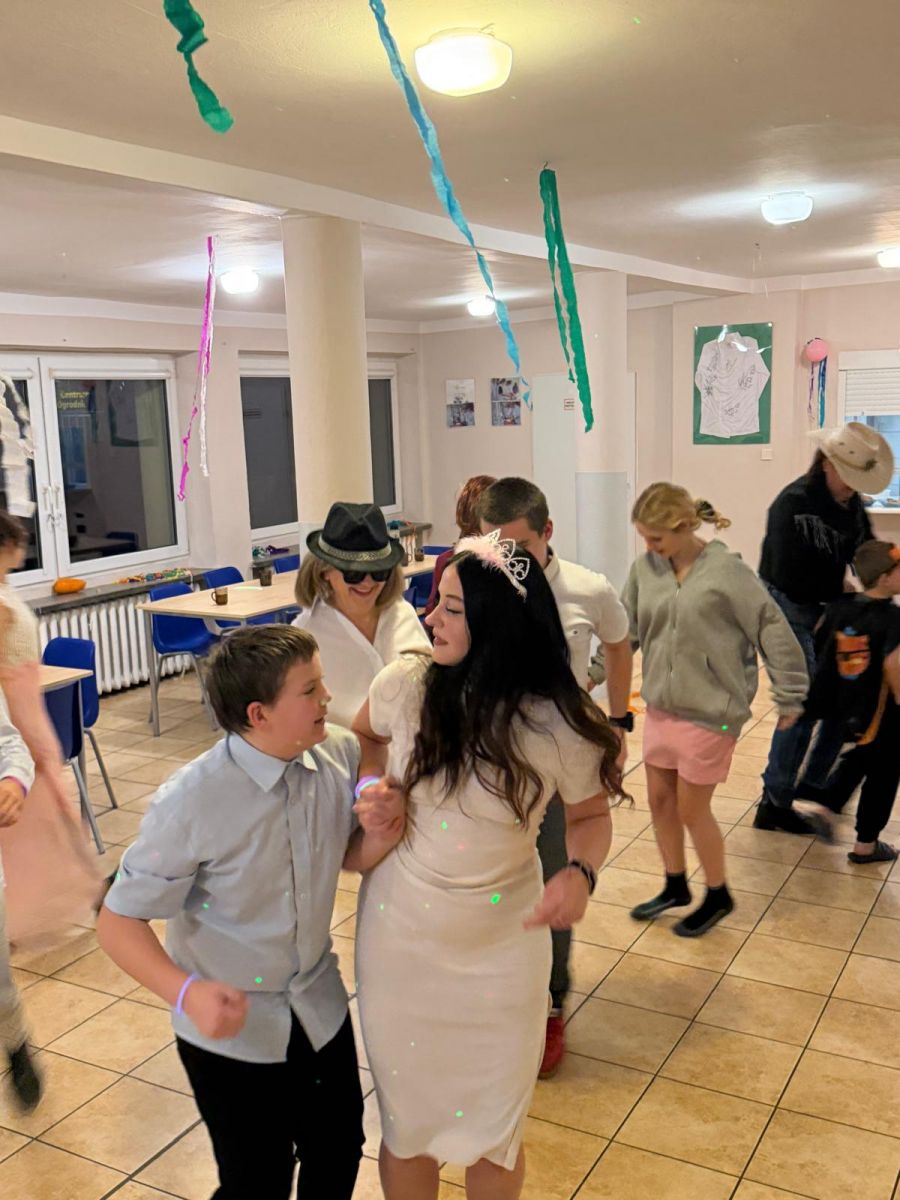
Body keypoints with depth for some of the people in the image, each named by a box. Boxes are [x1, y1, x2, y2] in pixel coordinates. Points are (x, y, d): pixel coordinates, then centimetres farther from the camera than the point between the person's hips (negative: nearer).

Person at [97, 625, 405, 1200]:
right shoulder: (192, 802, -28)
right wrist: (187, 993, -34)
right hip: (230, 1029, -4)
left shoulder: (340, 753, -15)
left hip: (321, 1009, 4)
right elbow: (119, 921, -19)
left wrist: (381, 836, -21)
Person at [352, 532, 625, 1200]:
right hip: (399, 940, 1)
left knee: (494, 1133, 17)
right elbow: (364, 734, 11)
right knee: (408, 1123, 19)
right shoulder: (404, 685, -13)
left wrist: (582, 873, -20)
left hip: (501, 951, -1)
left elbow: (591, 816, 0)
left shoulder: (560, 727, -18)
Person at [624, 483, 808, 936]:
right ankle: (675, 886, 39)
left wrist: (789, 698, -6)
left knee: (692, 810, 6)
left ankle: (718, 895, 31)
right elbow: (624, 630, 7)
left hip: (709, 713, -5)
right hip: (660, 707, 5)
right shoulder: (645, 568, -3)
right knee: (660, 800, 16)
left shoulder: (726, 571, -17)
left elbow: (774, 631, -11)